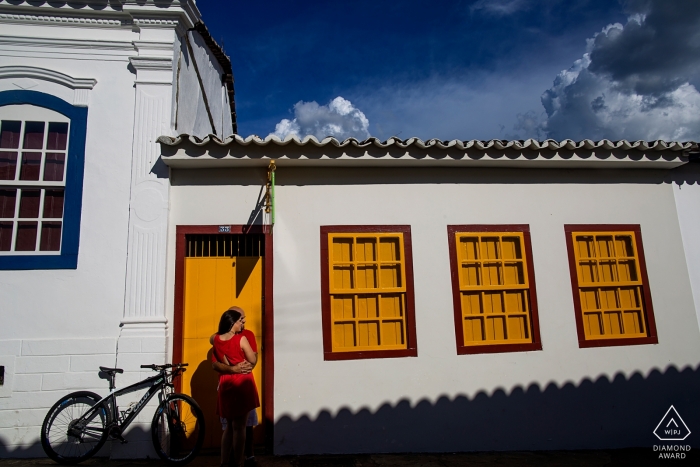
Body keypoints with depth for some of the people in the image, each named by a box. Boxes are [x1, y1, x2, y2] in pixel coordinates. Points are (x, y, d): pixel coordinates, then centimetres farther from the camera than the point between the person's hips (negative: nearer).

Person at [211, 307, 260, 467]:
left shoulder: (215, 339, -1)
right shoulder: (242, 339, -15)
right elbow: (253, 360, -8)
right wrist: (256, 353, 11)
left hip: (225, 383, 5)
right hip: (242, 383, -5)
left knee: (229, 425, 18)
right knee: (239, 426, 4)